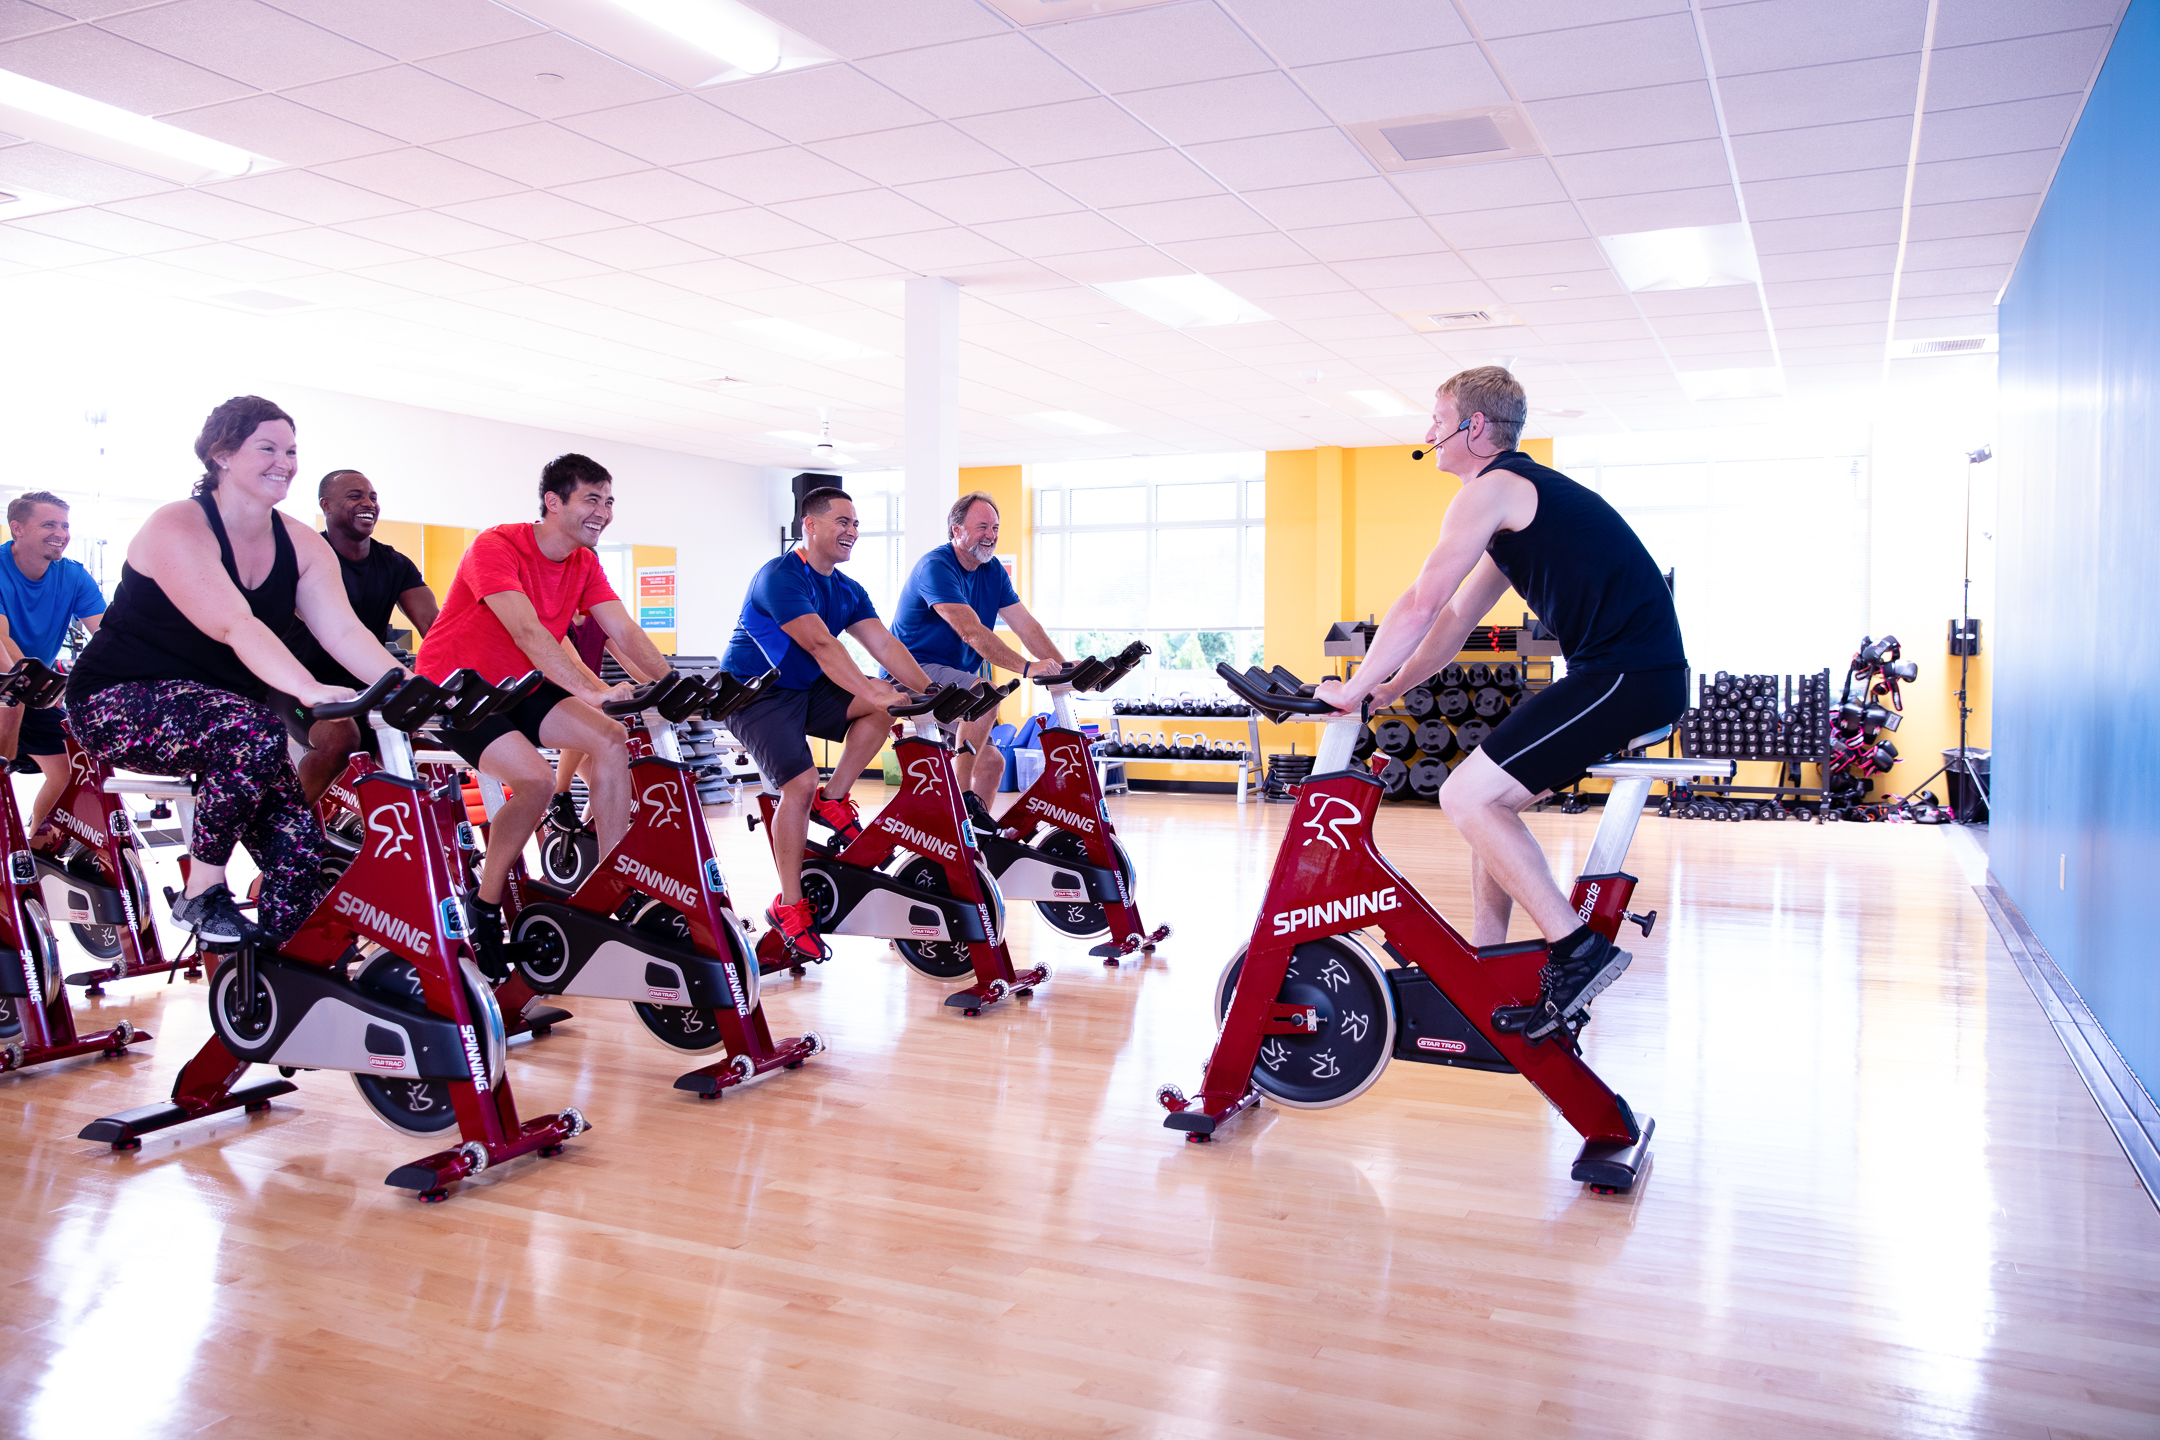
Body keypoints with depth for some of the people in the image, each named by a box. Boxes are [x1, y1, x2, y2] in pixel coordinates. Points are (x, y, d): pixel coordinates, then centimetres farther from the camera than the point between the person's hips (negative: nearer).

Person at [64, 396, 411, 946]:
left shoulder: (302, 546, 1)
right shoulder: (177, 527, -18)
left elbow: (344, 631, -13)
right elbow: (234, 625, -34)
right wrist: (308, 689, -50)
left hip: (222, 706, 6)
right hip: (118, 700, -6)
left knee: (299, 839, -15)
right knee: (254, 732, -36)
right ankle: (202, 894, -20)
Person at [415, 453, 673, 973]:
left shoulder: (584, 564, 2)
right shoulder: (496, 547, -21)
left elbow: (624, 632, -8)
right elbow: (528, 633, -35)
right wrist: (591, 691, -46)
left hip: (518, 688, 7)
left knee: (610, 739, -14)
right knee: (535, 778, -28)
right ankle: (484, 910, -9)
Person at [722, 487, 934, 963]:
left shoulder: (848, 592, 6)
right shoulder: (780, 577, -20)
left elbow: (885, 645, -3)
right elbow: (821, 644, -33)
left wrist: (931, 694, -17)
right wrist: (869, 691, -42)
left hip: (806, 689, 8)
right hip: (753, 693, -7)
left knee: (888, 700, -14)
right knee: (801, 782, -25)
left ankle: (833, 799, -2)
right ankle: (789, 906, -12)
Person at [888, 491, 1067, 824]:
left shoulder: (992, 570, 8)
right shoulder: (936, 567, -19)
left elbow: (1025, 625, 1)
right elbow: (971, 631, -30)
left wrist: (1065, 666, -13)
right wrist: (1026, 667, -38)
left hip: (952, 676, 9)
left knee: (992, 762, 6)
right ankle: (962, 796, -26)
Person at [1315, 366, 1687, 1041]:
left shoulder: (1491, 489, -7)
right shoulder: (1525, 493, 24)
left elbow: (1421, 606, -12)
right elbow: (1456, 619, 26)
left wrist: (1353, 688, -3)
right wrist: (1389, 689, 21)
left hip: (1627, 674, -10)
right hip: (1632, 673, 10)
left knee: (1466, 796, -12)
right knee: (1488, 797, 14)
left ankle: (1577, 950, -10)